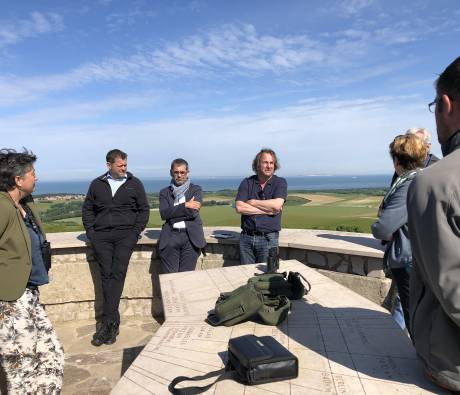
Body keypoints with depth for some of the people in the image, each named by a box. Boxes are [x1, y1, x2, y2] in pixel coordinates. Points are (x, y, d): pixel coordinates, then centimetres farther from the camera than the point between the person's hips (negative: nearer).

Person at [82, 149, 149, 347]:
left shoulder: (134, 183, 8)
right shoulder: (97, 184, 13)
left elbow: (144, 209, 7)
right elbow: (87, 209, 15)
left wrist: (135, 233, -3)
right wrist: (91, 232, 2)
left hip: (125, 234, -2)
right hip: (101, 236, 2)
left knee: (117, 274, -13)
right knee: (106, 275, -4)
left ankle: (106, 322, -9)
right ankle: (113, 322, 3)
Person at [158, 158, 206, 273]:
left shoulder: (196, 189, 9)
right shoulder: (165, 192, 12)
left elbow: (193, 212, -7)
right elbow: (163, 214, -5)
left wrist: (172, 213, -2)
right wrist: (185, 206, -10)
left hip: (191, 237, -1)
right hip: (170, 237, 1)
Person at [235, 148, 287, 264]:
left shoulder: (280, 183, 1)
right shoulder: (247, 183, 4)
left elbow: (276, 205, -16)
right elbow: (239, 208, -9)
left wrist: (252, 202, -7)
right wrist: (267, 210, -12)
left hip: (268, 238, -2)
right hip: (246, 237, 2)